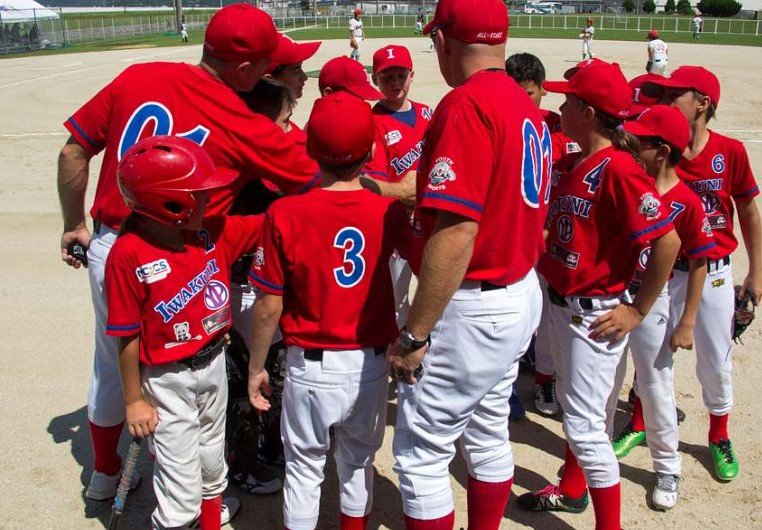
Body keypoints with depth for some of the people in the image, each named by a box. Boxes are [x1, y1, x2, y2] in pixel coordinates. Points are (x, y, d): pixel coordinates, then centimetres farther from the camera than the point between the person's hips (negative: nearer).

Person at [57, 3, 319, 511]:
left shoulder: (137, 78, -3)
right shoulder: (249, 128, -16)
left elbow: (73, 152, 2)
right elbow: (322, 182, -10)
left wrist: (75, 225, 15)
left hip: (107, 249, 6)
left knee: (111, 368, 24)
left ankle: (105, 473, 47)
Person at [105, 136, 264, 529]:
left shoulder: (212, 232, -7)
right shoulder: (129, 254, -23)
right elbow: (127, 336, -16)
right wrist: (134, 399, -9)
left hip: (214, 364, 6)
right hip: (168, 382, -6)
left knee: (212, 464, 26)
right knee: (182, 498, 2)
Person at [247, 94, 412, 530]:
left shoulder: (284, 214, -15)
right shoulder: (390, 210, -10)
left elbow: (269, 308, -10)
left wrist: (257, 367, 4)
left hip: (311, 366, -2)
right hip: (371, 363, 2)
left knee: (304, 467, 16)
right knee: (359, 463, 22)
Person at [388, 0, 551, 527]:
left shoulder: (466, 104, -20)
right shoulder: (526, 107, 8)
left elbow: (457, 231, -26)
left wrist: (414, 334, -20)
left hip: (472, 306, -9)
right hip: (522, 294, 9)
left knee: (419, 451, 3)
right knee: (488, 435, 21)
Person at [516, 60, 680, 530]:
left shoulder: (618, 169, -22)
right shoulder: (570, 164, 6)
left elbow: (668, 240, -26)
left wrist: (639, 311, -19)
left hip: (597, 313, -9)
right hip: (563, 302, 9)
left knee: (584, 423, -3)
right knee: (574, 405, 23)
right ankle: (572, 490, 43)